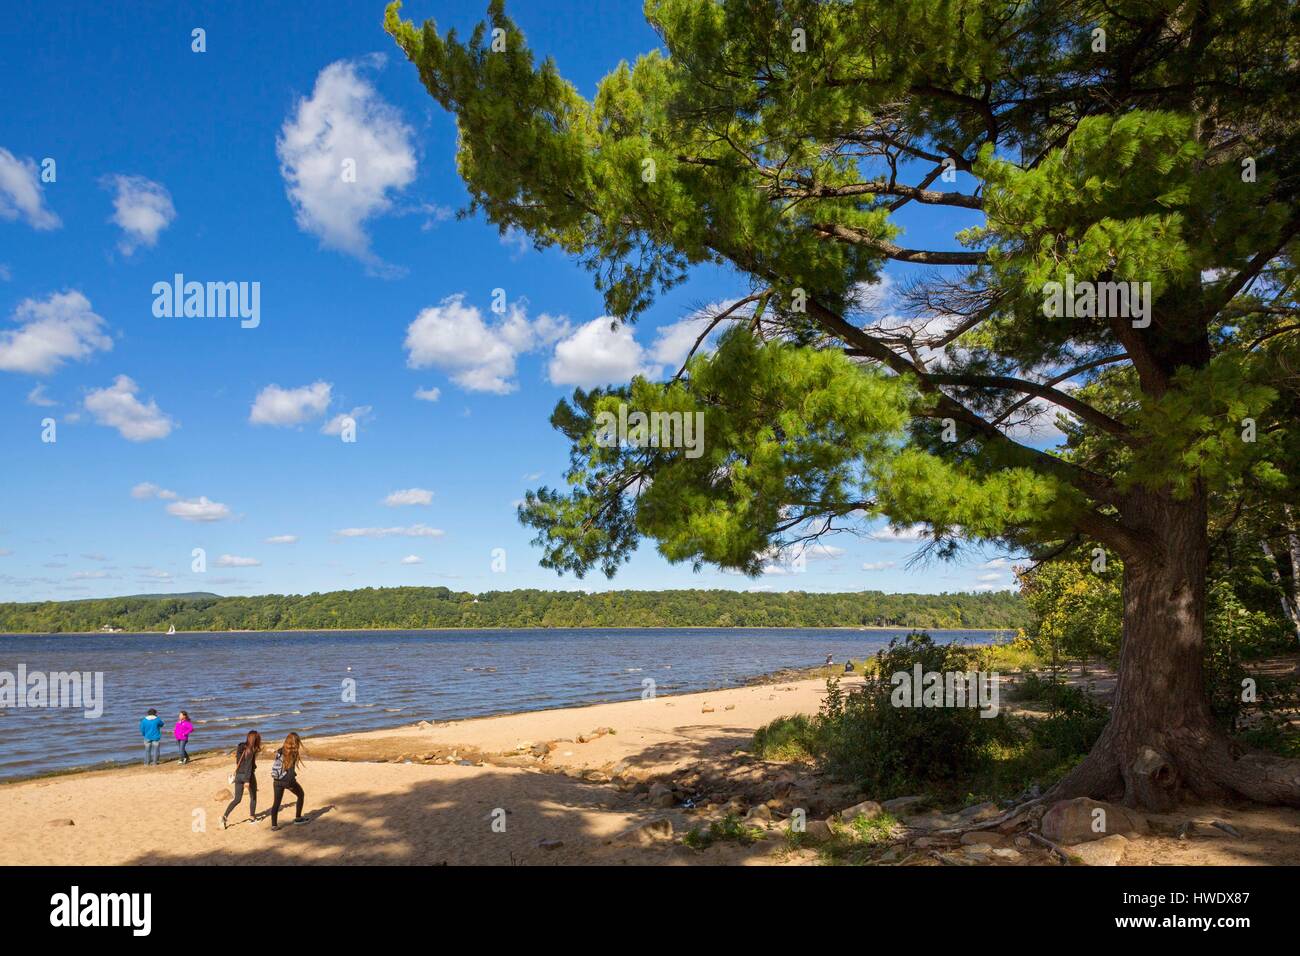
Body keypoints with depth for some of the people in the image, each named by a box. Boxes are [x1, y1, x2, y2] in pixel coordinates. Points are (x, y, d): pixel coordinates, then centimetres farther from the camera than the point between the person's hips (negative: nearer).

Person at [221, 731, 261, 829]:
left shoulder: (240, 747, 3)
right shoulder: (250, 750, -18)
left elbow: (237, 762, 15)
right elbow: (249, 766, -23)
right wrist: (247, 780, -25)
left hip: (239, 775, 6)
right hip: (249, 776, -6)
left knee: (237, 799, 10)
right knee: (253, 797, 15)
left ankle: (224, 816, -7)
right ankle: (252, 817, 23)